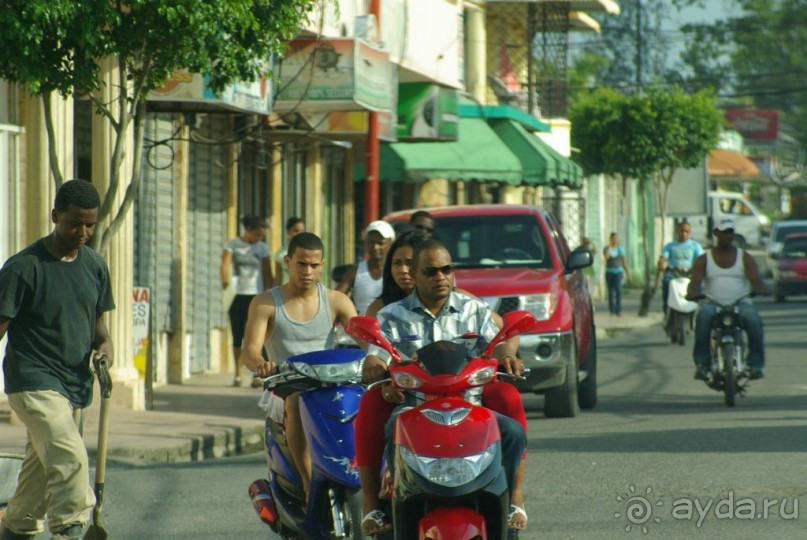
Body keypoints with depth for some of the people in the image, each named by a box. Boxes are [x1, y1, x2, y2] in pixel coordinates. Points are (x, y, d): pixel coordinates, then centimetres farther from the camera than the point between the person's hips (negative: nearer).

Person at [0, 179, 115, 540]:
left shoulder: (94, 265, 8)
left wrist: (104, 344, -2)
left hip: (76, 385, 7)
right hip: (33, 382, -7)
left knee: (42, 469, 15)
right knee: (70, 458, -24)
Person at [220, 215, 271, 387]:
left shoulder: (262, 247, 7)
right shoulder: (233, 244, 4)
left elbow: (267, 274, 7)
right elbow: (225, 263, -11)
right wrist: (225, 280, -29)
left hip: (256, 296, 0)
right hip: (237, 295, 0)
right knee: (237, 337, 4)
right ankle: (237, 374, 11)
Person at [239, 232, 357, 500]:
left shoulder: (337, 301, 12)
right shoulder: (265, 303, 6)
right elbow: (249, 350, -7)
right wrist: (260, 364, -33)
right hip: (286, 387, -2)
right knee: (297, 402, -38)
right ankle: (310, 486, -42)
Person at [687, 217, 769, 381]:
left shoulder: (744, 257, 12)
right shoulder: (704, 259, 12)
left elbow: (755, 278, -4)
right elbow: (695, 281, -3)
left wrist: (761, 289, -28)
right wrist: (692, 293, -27)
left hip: (740, 304, 0)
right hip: (713, 304, 0)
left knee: (753, 319, -34)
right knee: (704, 316, -36)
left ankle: (755, 364, -25)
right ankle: (702, 363, -28)